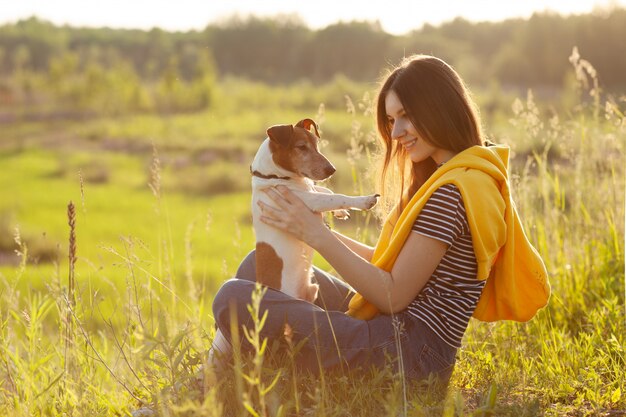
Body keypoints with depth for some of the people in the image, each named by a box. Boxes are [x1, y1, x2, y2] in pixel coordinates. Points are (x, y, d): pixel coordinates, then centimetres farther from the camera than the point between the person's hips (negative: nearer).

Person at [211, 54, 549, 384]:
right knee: (259, 265, 17)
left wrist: (317, 235, -16)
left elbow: (394, 295, -18)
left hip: (406, 354, -11)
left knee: (235, 299, -20)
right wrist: (318, 230, 11)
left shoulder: (451, 192, -18)